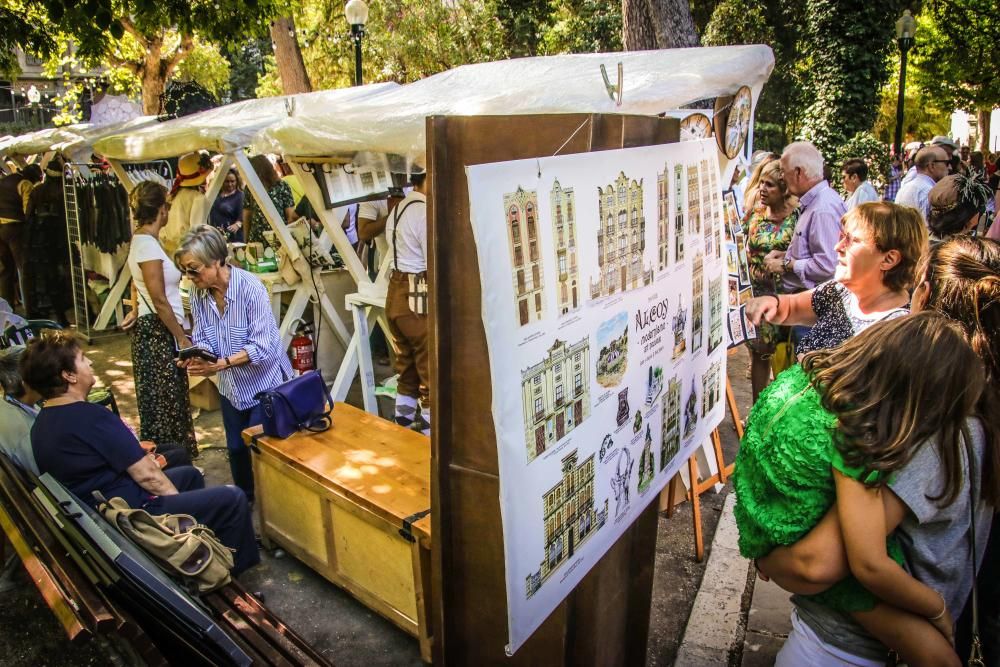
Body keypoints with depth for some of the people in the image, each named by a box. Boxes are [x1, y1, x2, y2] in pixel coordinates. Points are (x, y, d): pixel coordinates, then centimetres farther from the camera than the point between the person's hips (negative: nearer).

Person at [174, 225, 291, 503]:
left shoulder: (250, 288, -26)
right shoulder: (198, 293, -8)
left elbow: (262, 346, -27)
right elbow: (202, 339, -1)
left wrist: (221, 364, -35)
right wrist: (196, 357, -24)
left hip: (264, 384, -6)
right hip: (232, 387, 6)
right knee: (236, 448, 18)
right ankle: (244, 500, 41)